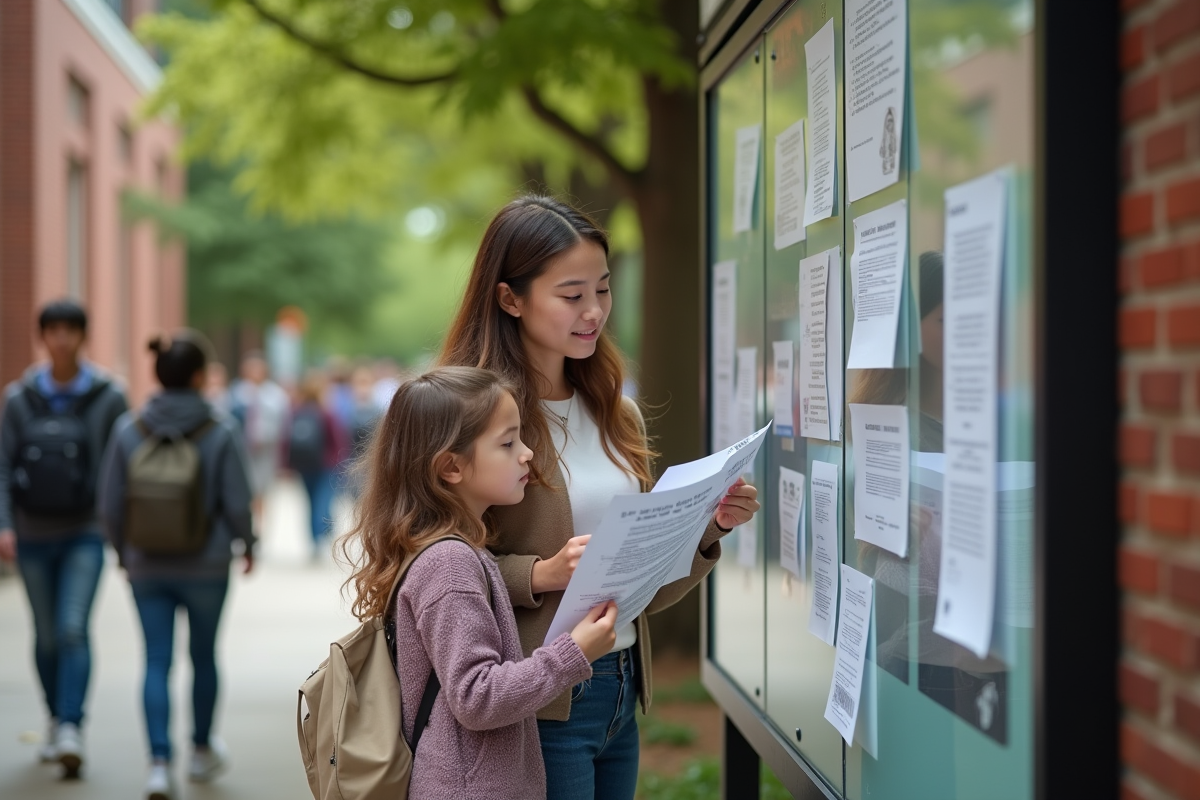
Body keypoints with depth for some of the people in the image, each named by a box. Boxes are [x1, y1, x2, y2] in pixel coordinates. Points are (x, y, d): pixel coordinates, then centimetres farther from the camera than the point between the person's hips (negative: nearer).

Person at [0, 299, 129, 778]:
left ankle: (70, 730, -17)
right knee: (46, 635, 10)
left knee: (73, 629, -15)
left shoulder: (107, 398, -4)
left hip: (85, 534, -2)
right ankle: (56, 720, 26)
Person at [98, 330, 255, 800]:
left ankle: (160, 762, -7)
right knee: (203, 656, 17)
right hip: (206, 566, -1)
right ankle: (202, 751, 32)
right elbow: (237, 502, -11)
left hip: (147, 567, 1)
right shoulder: (221, 431, -12)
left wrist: (122, 552, 15)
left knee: (156, 661, 4)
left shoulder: (129, 430, -5)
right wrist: (247, 544, 8)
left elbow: (111, 504, -1)